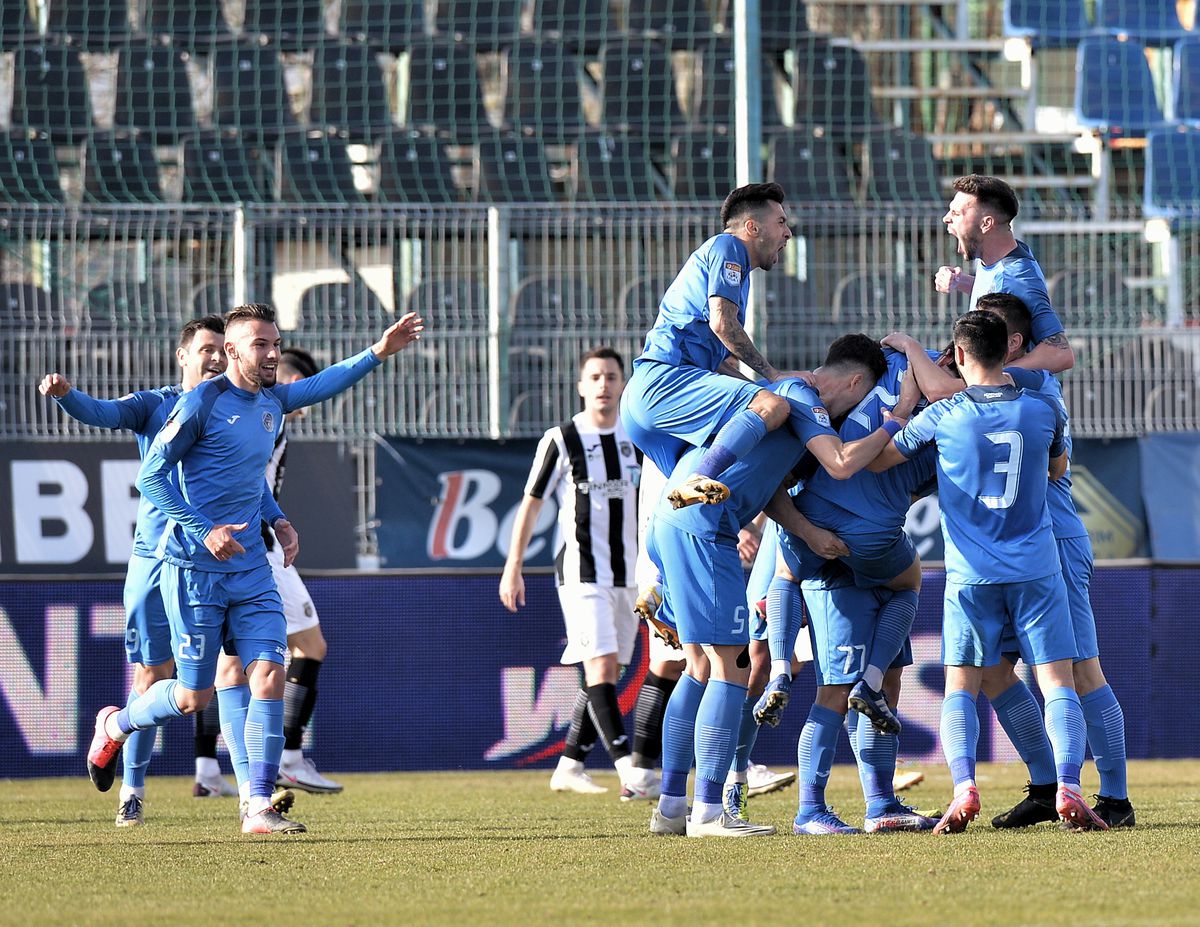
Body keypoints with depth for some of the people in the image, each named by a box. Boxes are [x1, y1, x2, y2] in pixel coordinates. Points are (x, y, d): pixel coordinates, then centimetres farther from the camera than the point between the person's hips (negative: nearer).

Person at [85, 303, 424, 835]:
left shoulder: (271, 402, 10)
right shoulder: (201, 403, -12)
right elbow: (150, 475, -11)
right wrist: (203, 531, -19)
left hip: (250, 567, 6)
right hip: (195, 567, -6)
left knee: (268, 674, -10)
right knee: (194, 696, 0)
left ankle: (258, 806, -10)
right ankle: (115, 725, 31)